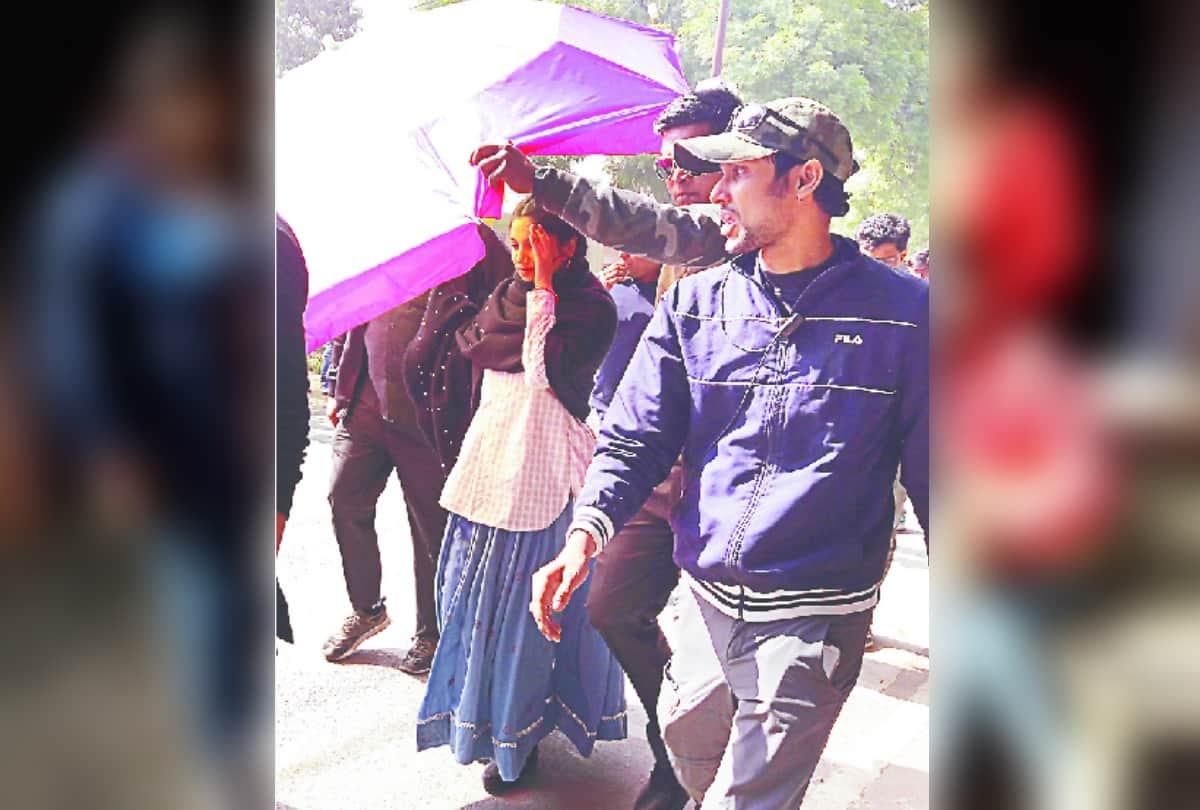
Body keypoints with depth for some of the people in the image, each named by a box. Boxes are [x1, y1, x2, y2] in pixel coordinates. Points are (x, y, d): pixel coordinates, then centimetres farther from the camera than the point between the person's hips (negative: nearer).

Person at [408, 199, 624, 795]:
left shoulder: (591, 306, -8)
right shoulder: (503, 298, 11)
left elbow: (548, 368, -23)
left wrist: (545, 287, -20)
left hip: (543, 471, -6)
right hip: (489, 460, 6)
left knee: (522, 603, 1)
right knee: (479, 595, 13)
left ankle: (516, 735, 18)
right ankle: (481, 717, 32)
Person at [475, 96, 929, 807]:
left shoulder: (903, 311, -6)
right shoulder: (694, 303, 5)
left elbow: (933, 472, 0)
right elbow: (637, 436, 4)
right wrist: (588, 529, -12)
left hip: (813, 621, -4)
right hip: (706, 605, 4)